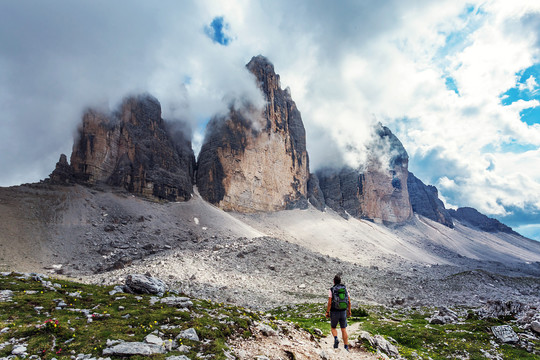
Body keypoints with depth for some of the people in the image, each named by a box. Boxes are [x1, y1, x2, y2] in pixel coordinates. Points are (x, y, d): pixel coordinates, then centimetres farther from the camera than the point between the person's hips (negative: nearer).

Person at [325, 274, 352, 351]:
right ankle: (346, 347, 8)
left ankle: (336, 339, -8)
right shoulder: (345, 289, 2)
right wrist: (349, 311, 16)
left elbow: (329, 303, -13)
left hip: (334, 312, -3)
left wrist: (327, 312, -3)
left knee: (333, 327, 17)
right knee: (344, 330, 11)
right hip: (343, 312, 3)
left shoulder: (331, 290, -8)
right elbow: (349, 302, 3)